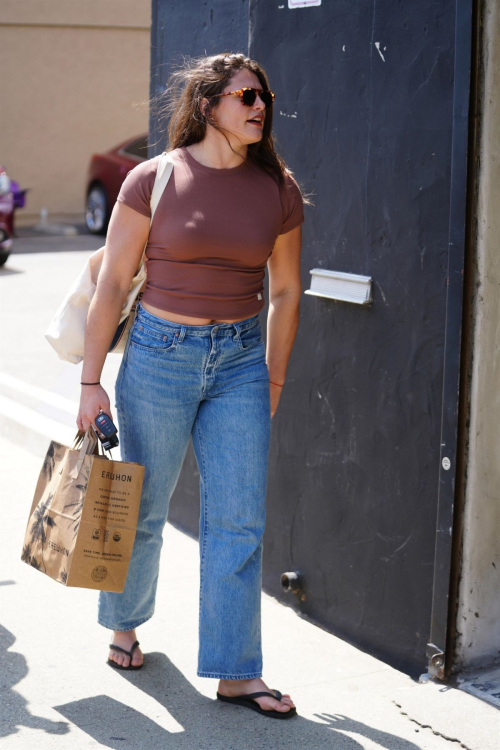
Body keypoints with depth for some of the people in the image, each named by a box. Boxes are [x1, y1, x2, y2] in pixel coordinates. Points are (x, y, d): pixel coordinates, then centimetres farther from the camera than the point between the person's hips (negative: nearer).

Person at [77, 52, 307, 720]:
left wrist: (274, 382, 12)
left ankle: (236, 672, 8)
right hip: (159, 355, -2)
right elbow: (112, 283, -4)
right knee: (144, 507, 12)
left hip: (240, 362, 2)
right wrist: (91, 382, -5)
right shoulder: (154, 180, -7)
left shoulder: (278, 189, 1)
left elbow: (285, 291, 10)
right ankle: (125, 623, 39)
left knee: (239, 520, -1)